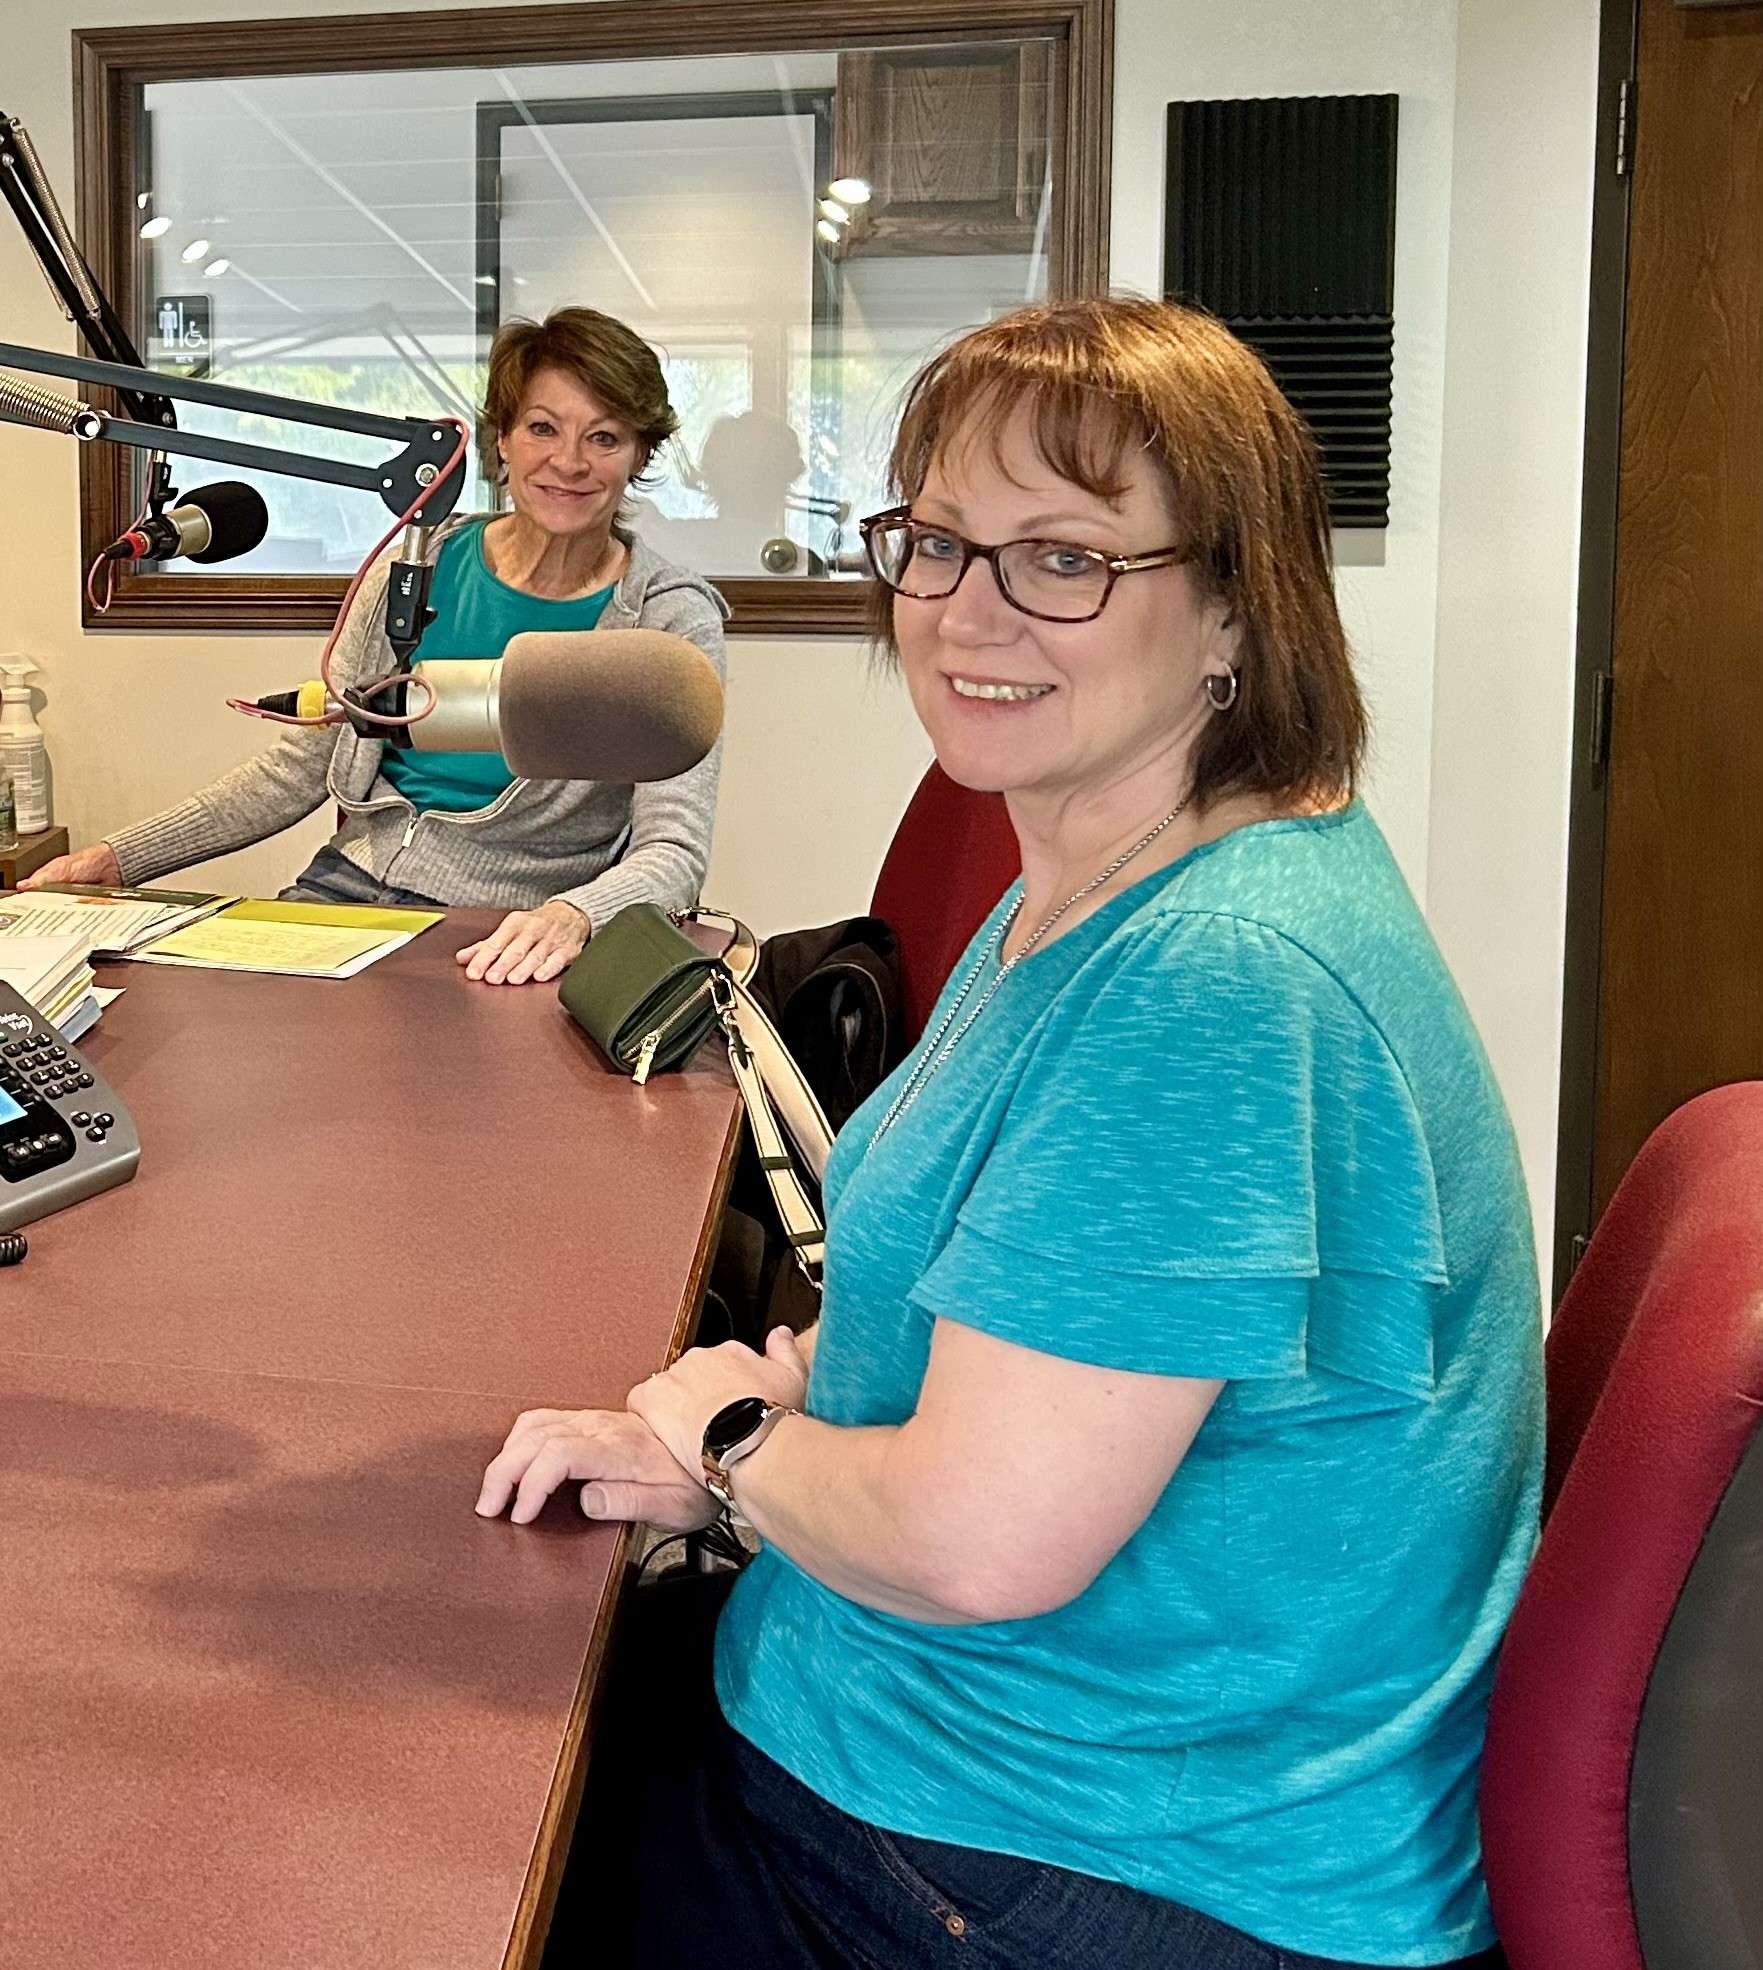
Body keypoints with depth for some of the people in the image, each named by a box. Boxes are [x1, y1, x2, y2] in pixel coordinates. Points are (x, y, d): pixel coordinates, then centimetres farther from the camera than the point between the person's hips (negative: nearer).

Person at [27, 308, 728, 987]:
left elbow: (672, 850, -14)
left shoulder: (672, 622, -6)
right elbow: (302, 767, 11)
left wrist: (570, 915, -37)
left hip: (503, 942, -4)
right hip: (353, 884, 4)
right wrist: (117, 857, 3)